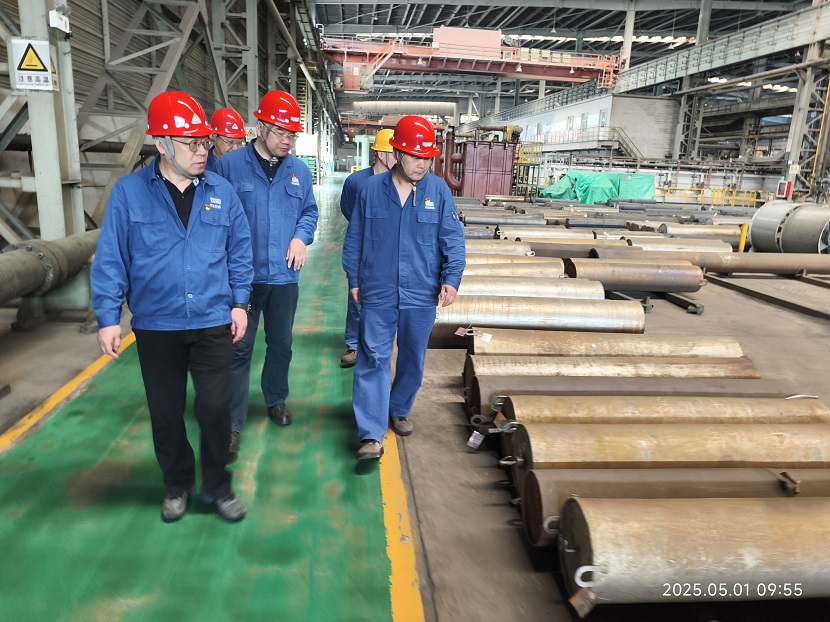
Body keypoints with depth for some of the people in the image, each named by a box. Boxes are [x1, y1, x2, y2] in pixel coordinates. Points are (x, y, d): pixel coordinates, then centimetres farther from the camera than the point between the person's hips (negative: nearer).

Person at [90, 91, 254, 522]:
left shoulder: (221, 191, 0)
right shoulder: (129, 192, -6)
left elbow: (239, 252, 6)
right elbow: (110, 259, -3)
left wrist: (239, 303, 4)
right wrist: (108, 317, -5)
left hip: (213, 323, 1)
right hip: (156, 326, 0)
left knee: (215, 408, 5)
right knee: (166, 414, 13)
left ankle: (216, 486, 27)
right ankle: (177, 485, 35)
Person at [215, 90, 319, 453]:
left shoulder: (299, 170, 7)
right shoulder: (230, 165, -7)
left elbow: (310, 211, 16)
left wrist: (301, 237, -4)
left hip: (285, 275, 4)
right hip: (243, 274, -4)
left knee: (281, 344, 17)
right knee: (239, 348, 2)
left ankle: (276, 400, 38)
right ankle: (232, 421, 13)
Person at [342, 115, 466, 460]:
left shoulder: (439, 190, -2)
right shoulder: (371, 189, -1)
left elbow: (453, 239, -2)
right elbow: (354, 239, 6)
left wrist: (451, 279, -13)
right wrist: (354, 280, 6)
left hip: (421, 294, 1)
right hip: (378, 293, -1)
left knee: (413, 359, 15)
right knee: (373, 359, -4)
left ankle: (399, 410, 38)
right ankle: (372, 435, 0)